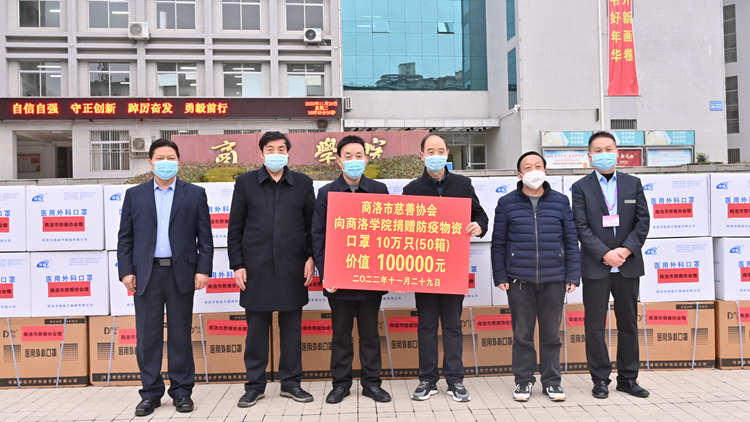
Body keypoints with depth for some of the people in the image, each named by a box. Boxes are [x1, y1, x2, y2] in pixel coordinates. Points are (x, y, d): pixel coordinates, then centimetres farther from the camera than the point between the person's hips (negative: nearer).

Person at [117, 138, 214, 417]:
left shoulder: (195, 194, 6)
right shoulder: (134, 195, 10)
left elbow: (205, 237, 2)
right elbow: (125, 237, 7)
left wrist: (203, 269, -6)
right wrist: (126, 271, -2)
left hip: (181, 273, -1)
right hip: (146, 273, 1)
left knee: (181, 334, 6)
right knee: (147, 336, 5)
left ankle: (182, 391, 17)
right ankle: (151, 393, 17)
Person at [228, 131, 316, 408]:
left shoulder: (303, 183, 7)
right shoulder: (245, 183, 6)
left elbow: (312, 226, 8)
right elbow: (235, 228, 5)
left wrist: (311, 258, -1)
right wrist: (237, 265, 0)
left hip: (292, 269, 1)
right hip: (256, 269, 0)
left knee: (292, 328, 7)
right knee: (256, 328, 6)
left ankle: (291, 383, 20)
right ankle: (255, 385, 19)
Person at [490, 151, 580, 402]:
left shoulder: (560, 201, 7)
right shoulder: (507, 203, 4)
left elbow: (571, 240, 7)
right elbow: (498, 243, 4)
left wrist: (573, 275, 1)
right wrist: (500, 276, -3)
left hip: (554, 278, 1)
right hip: (519, 279, -1)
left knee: (551, 334, 10)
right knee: (522, 334, 7)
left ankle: (551, 381, 23)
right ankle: (524, 380, 21)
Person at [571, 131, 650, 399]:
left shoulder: (633, 184, 9)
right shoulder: (581, 187, 1)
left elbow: (642, 221, 3)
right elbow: (582, 227, -6)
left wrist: (625, 250, -11)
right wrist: (605, 254, -15)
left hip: (628, 265, 3)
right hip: (595, 266, -2)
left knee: (629, 324, 10)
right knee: (595, 325, 2)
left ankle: (628, 378, 21)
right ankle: (600, 380, 13)